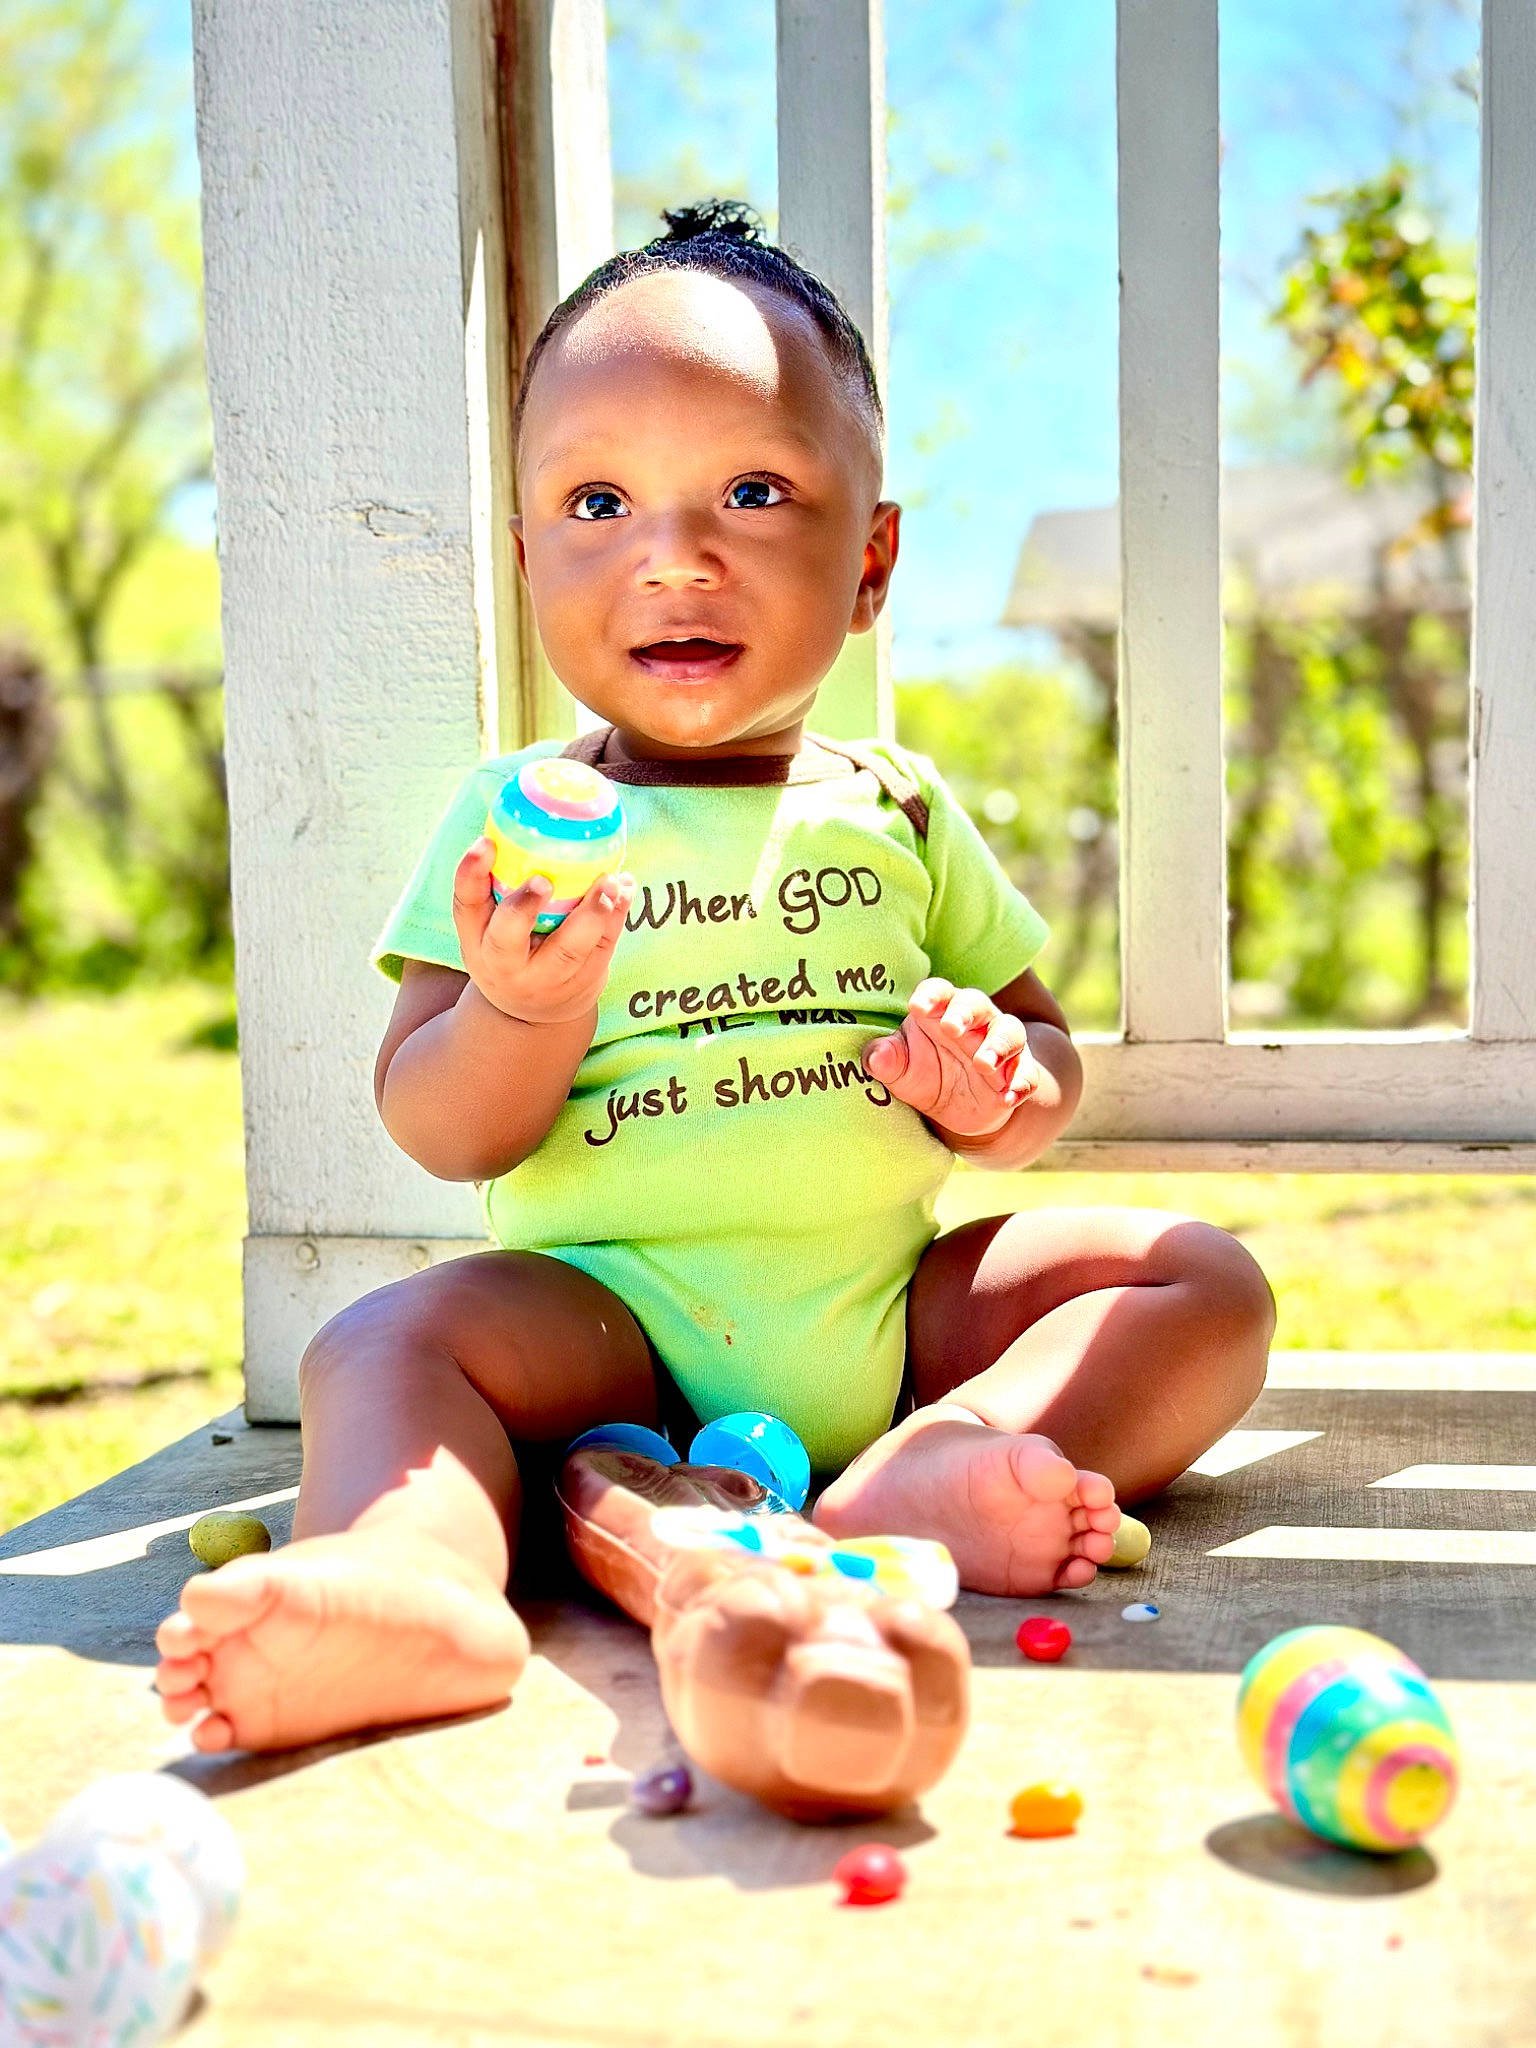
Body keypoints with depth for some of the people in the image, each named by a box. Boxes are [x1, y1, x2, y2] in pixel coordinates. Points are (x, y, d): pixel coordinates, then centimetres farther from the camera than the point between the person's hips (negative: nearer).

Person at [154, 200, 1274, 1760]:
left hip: (895, 1299, 3)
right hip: (610, 1302, -2)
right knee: (383, 1342, -25)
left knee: (1204, 1283, -11)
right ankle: (423, 1577, -52)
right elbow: (436, 1135, -2)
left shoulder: (897, 813, 10)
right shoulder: (518, 820, 4)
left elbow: (1048, 1068, 16)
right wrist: (525, 1008, -23)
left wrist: (989, 1086, -9)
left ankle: (923, 1472, -34)